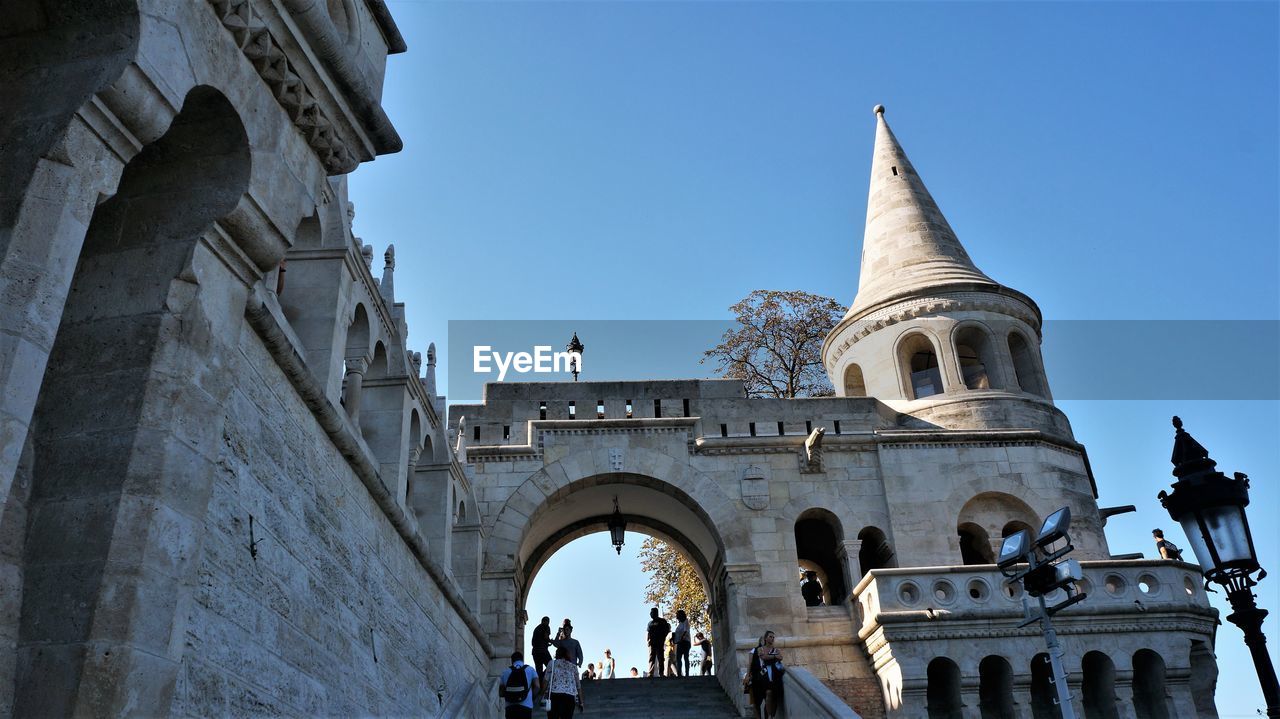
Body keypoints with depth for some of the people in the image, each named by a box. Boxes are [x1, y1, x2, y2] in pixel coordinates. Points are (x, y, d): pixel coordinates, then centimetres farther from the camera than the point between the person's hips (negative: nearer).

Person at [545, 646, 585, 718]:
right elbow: (578, 686, 16)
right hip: (570, 696, 2)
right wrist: (580, 702, 20)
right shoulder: (573, 667, 19)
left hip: (554, 694, -2)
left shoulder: (552, 663, 13)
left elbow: (546, 680, 1)